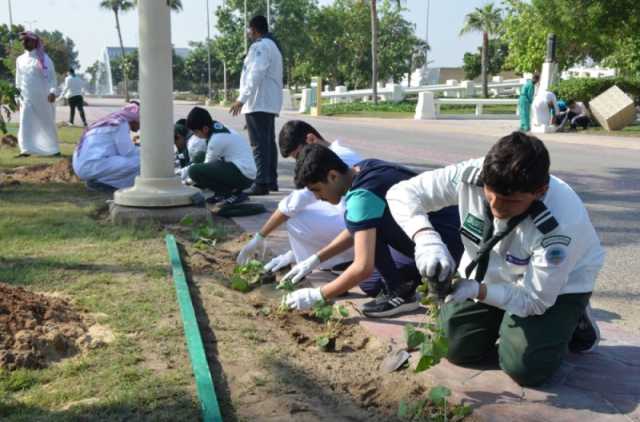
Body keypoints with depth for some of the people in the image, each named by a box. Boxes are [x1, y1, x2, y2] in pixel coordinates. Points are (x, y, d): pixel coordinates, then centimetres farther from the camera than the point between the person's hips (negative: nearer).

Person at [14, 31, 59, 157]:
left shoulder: (44, 58, -2)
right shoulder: (20, 60, 9)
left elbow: (51, 76, -8)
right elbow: (19, 79, 15)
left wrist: (52, 91, -21)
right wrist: (19, 94, 11)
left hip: (42, 96, -3)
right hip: (27, 97, 3)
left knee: (48, 122, 5)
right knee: (26, 123, -7)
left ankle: (55, 149, 15)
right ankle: (27, 149, -9)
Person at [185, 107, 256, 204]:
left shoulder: (217, 139, -14)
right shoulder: (218, 128, 12)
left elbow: (207, 166, -1)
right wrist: (187, 169, 17)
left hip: (243, 175, -10)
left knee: (194, 171, -20)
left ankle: (233, 194, -11)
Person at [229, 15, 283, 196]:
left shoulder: (260, 46, -11)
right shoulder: (273, 46, 21)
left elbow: (255, 75, -21)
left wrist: (242, 99, -23)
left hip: (259, 103, -10)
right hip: (270, 103, 10)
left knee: (259, 145, -11)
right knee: (269, 142, 12)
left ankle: (261, 184, -13)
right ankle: (271, 181, 16)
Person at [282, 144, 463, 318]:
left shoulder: (362, 195, -22)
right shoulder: (364, 169, 5)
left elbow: (363, 268, -25)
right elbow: (355, 231, 19)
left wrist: (316, 296, -15)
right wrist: (314, 260, 15)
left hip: (445, 245, -9)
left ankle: (401, 293, -3)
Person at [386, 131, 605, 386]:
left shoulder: (561, 225, -38)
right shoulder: (471, 176, -31)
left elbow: (534, 301, -27)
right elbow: (401, 193, -25)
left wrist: (476, 291, -43)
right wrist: (426, 239, -44)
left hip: (559, 285, -3)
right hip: (491, 274, 4)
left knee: (524, 367, -17)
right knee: (458, 348, 0)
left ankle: (572, 320, 11)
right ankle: (502, 321, 28)